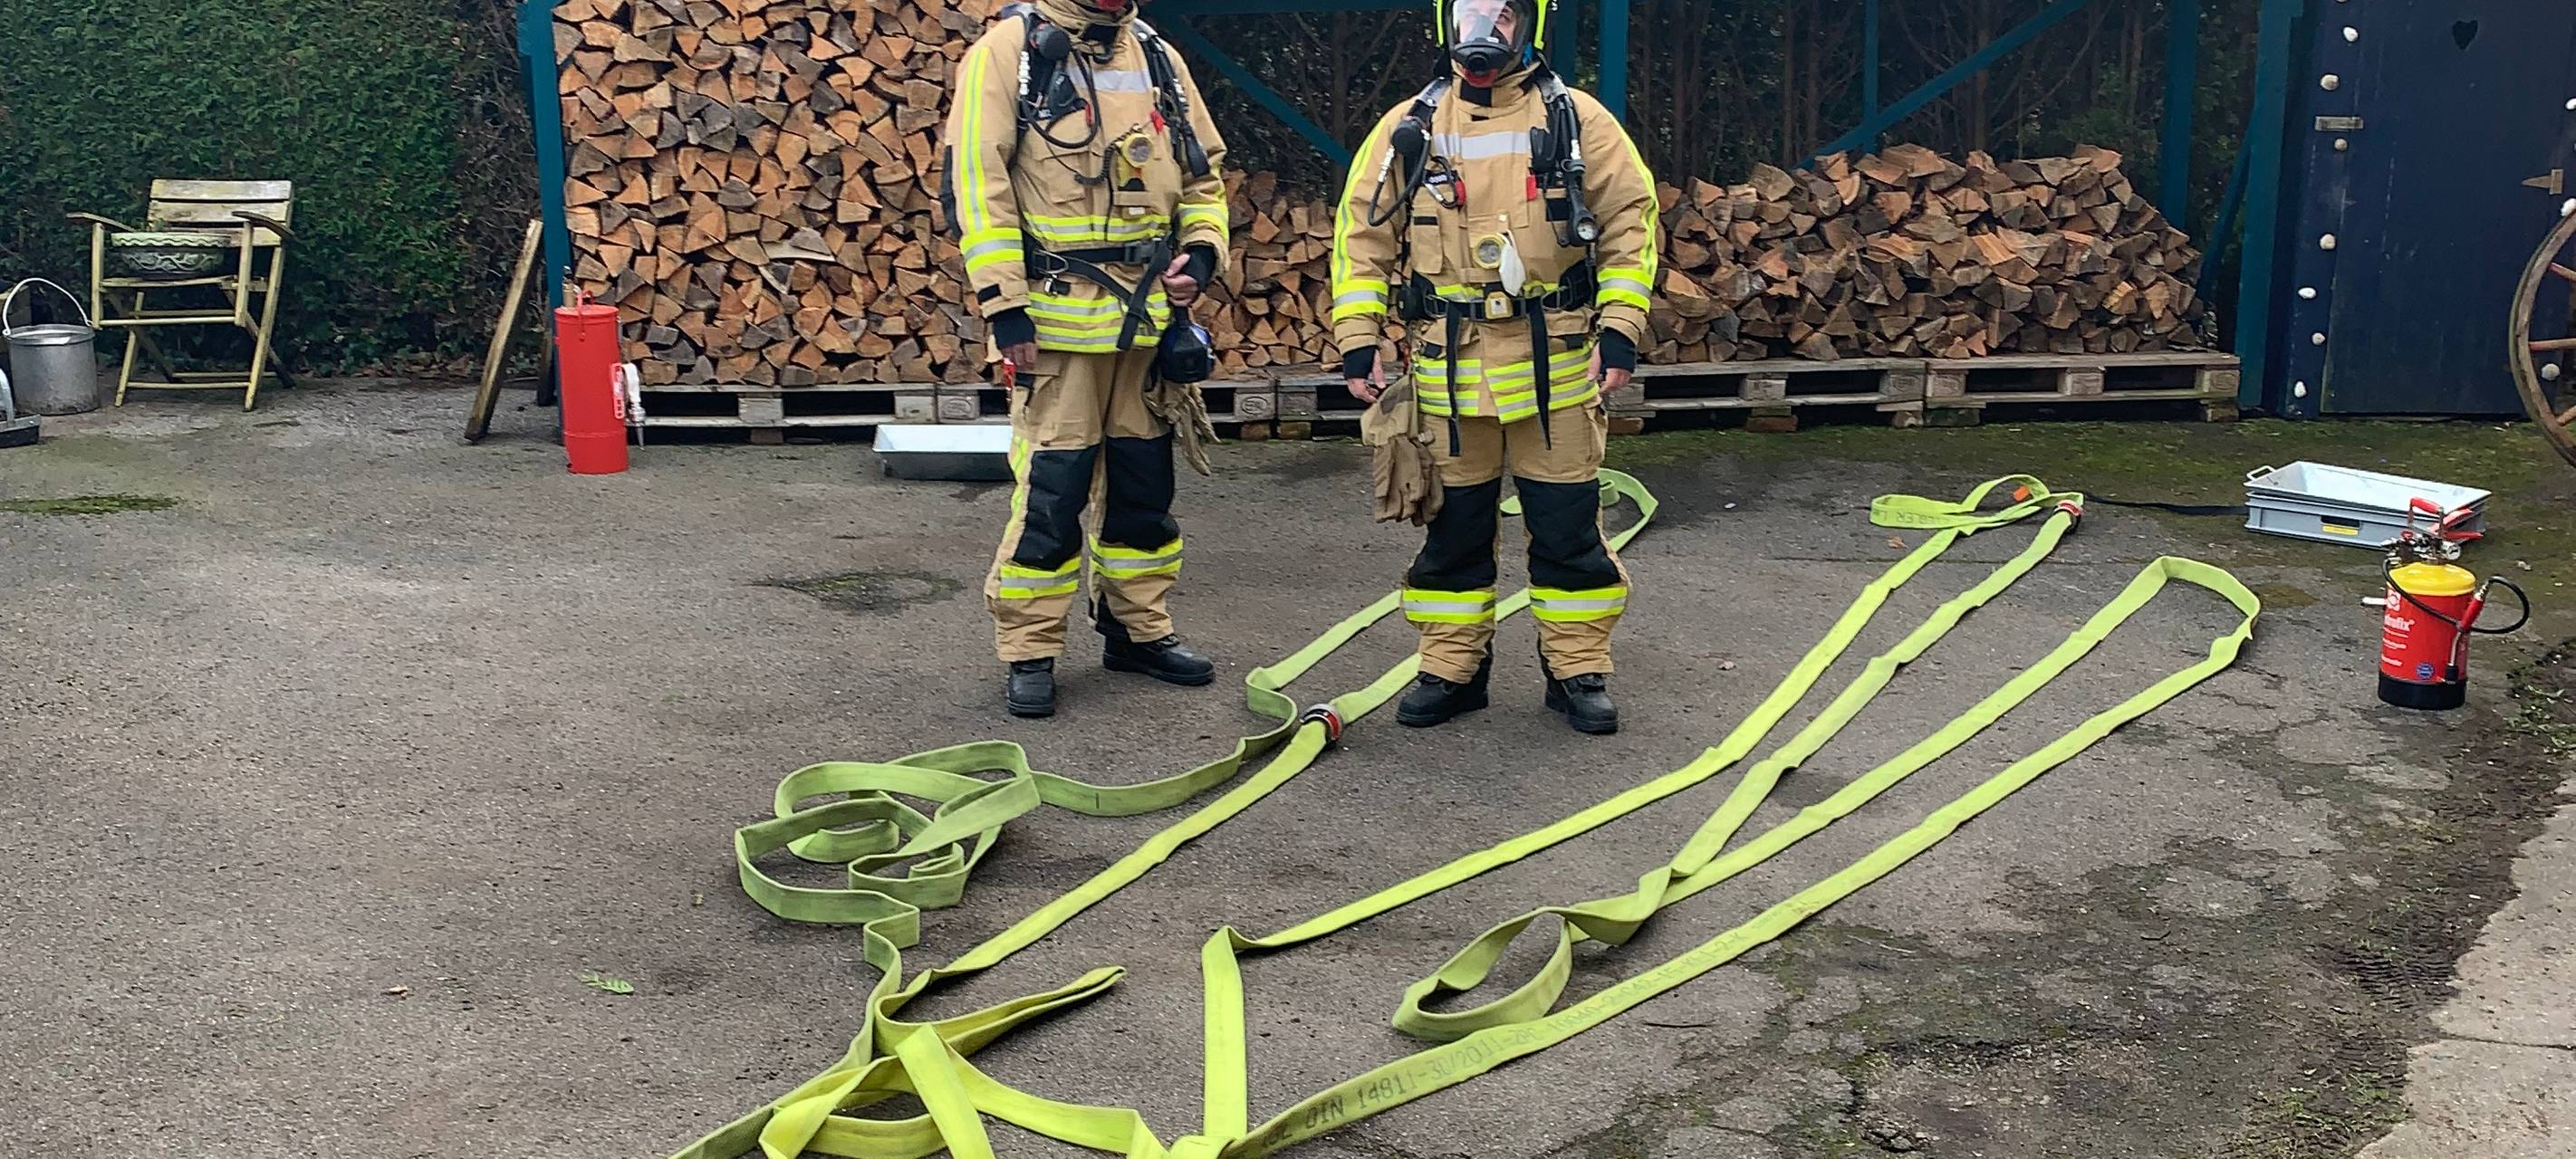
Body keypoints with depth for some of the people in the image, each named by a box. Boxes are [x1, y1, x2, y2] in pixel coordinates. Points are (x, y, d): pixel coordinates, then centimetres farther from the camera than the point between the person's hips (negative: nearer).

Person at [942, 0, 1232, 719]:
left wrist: (1200, 254, 1)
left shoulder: (1158, 58, 11)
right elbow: (975, 180, -12)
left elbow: (1203, 173, 19)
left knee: (1145, 480, 13)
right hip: (1056, 316, -6)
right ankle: (1028, 654, 8)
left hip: (1150, 312, 6)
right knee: (1051, 489, -4)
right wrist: (1002, 303, -17)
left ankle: (1139, 630, 27)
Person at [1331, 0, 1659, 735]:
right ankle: (1452, 668, 22)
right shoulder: (1408, 128, 6)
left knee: (1568, 526, 4)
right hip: (1448, 367, 1)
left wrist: (1620, 329, -6)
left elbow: (1630, 222, 2)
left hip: (1556, 366, -1)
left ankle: (1578, 669, 17)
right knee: (1452, 523, 10)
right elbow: (1362, 235, 8)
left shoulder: (1577, 120, 2)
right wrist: (1357, 340, 0)